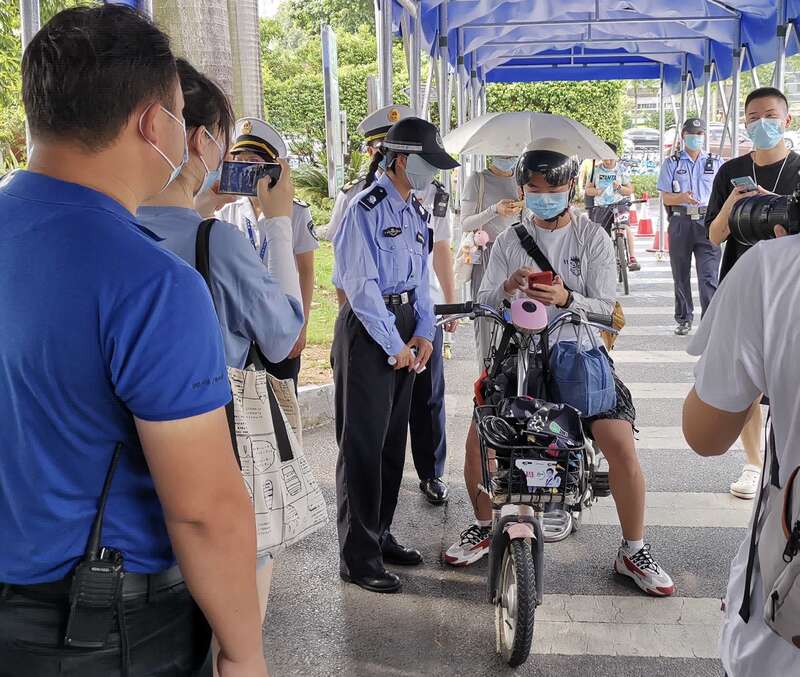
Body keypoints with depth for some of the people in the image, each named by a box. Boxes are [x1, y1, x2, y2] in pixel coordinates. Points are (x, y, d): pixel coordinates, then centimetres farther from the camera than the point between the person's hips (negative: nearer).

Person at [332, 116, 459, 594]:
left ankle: (380, 533, 27)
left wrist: (424, 334, 4)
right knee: (364, 443, -5)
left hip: (405, 327, 9)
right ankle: (359, 555, 3)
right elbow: (360, 284, -16)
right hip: (368, 328, -8)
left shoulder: (418, 214, 15)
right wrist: (396, 345, -14)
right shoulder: (366, 210, -12)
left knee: (394, 438, 13)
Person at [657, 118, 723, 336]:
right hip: (680, 222, 1)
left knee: (709, 275, -10)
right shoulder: (671, 163, 10)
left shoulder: (716, 163, 12)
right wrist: (683, 198, -17)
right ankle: (684, 319, 19)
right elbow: (665, 197, 4)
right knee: (680, 275, 7)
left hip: (708, 221, -1)